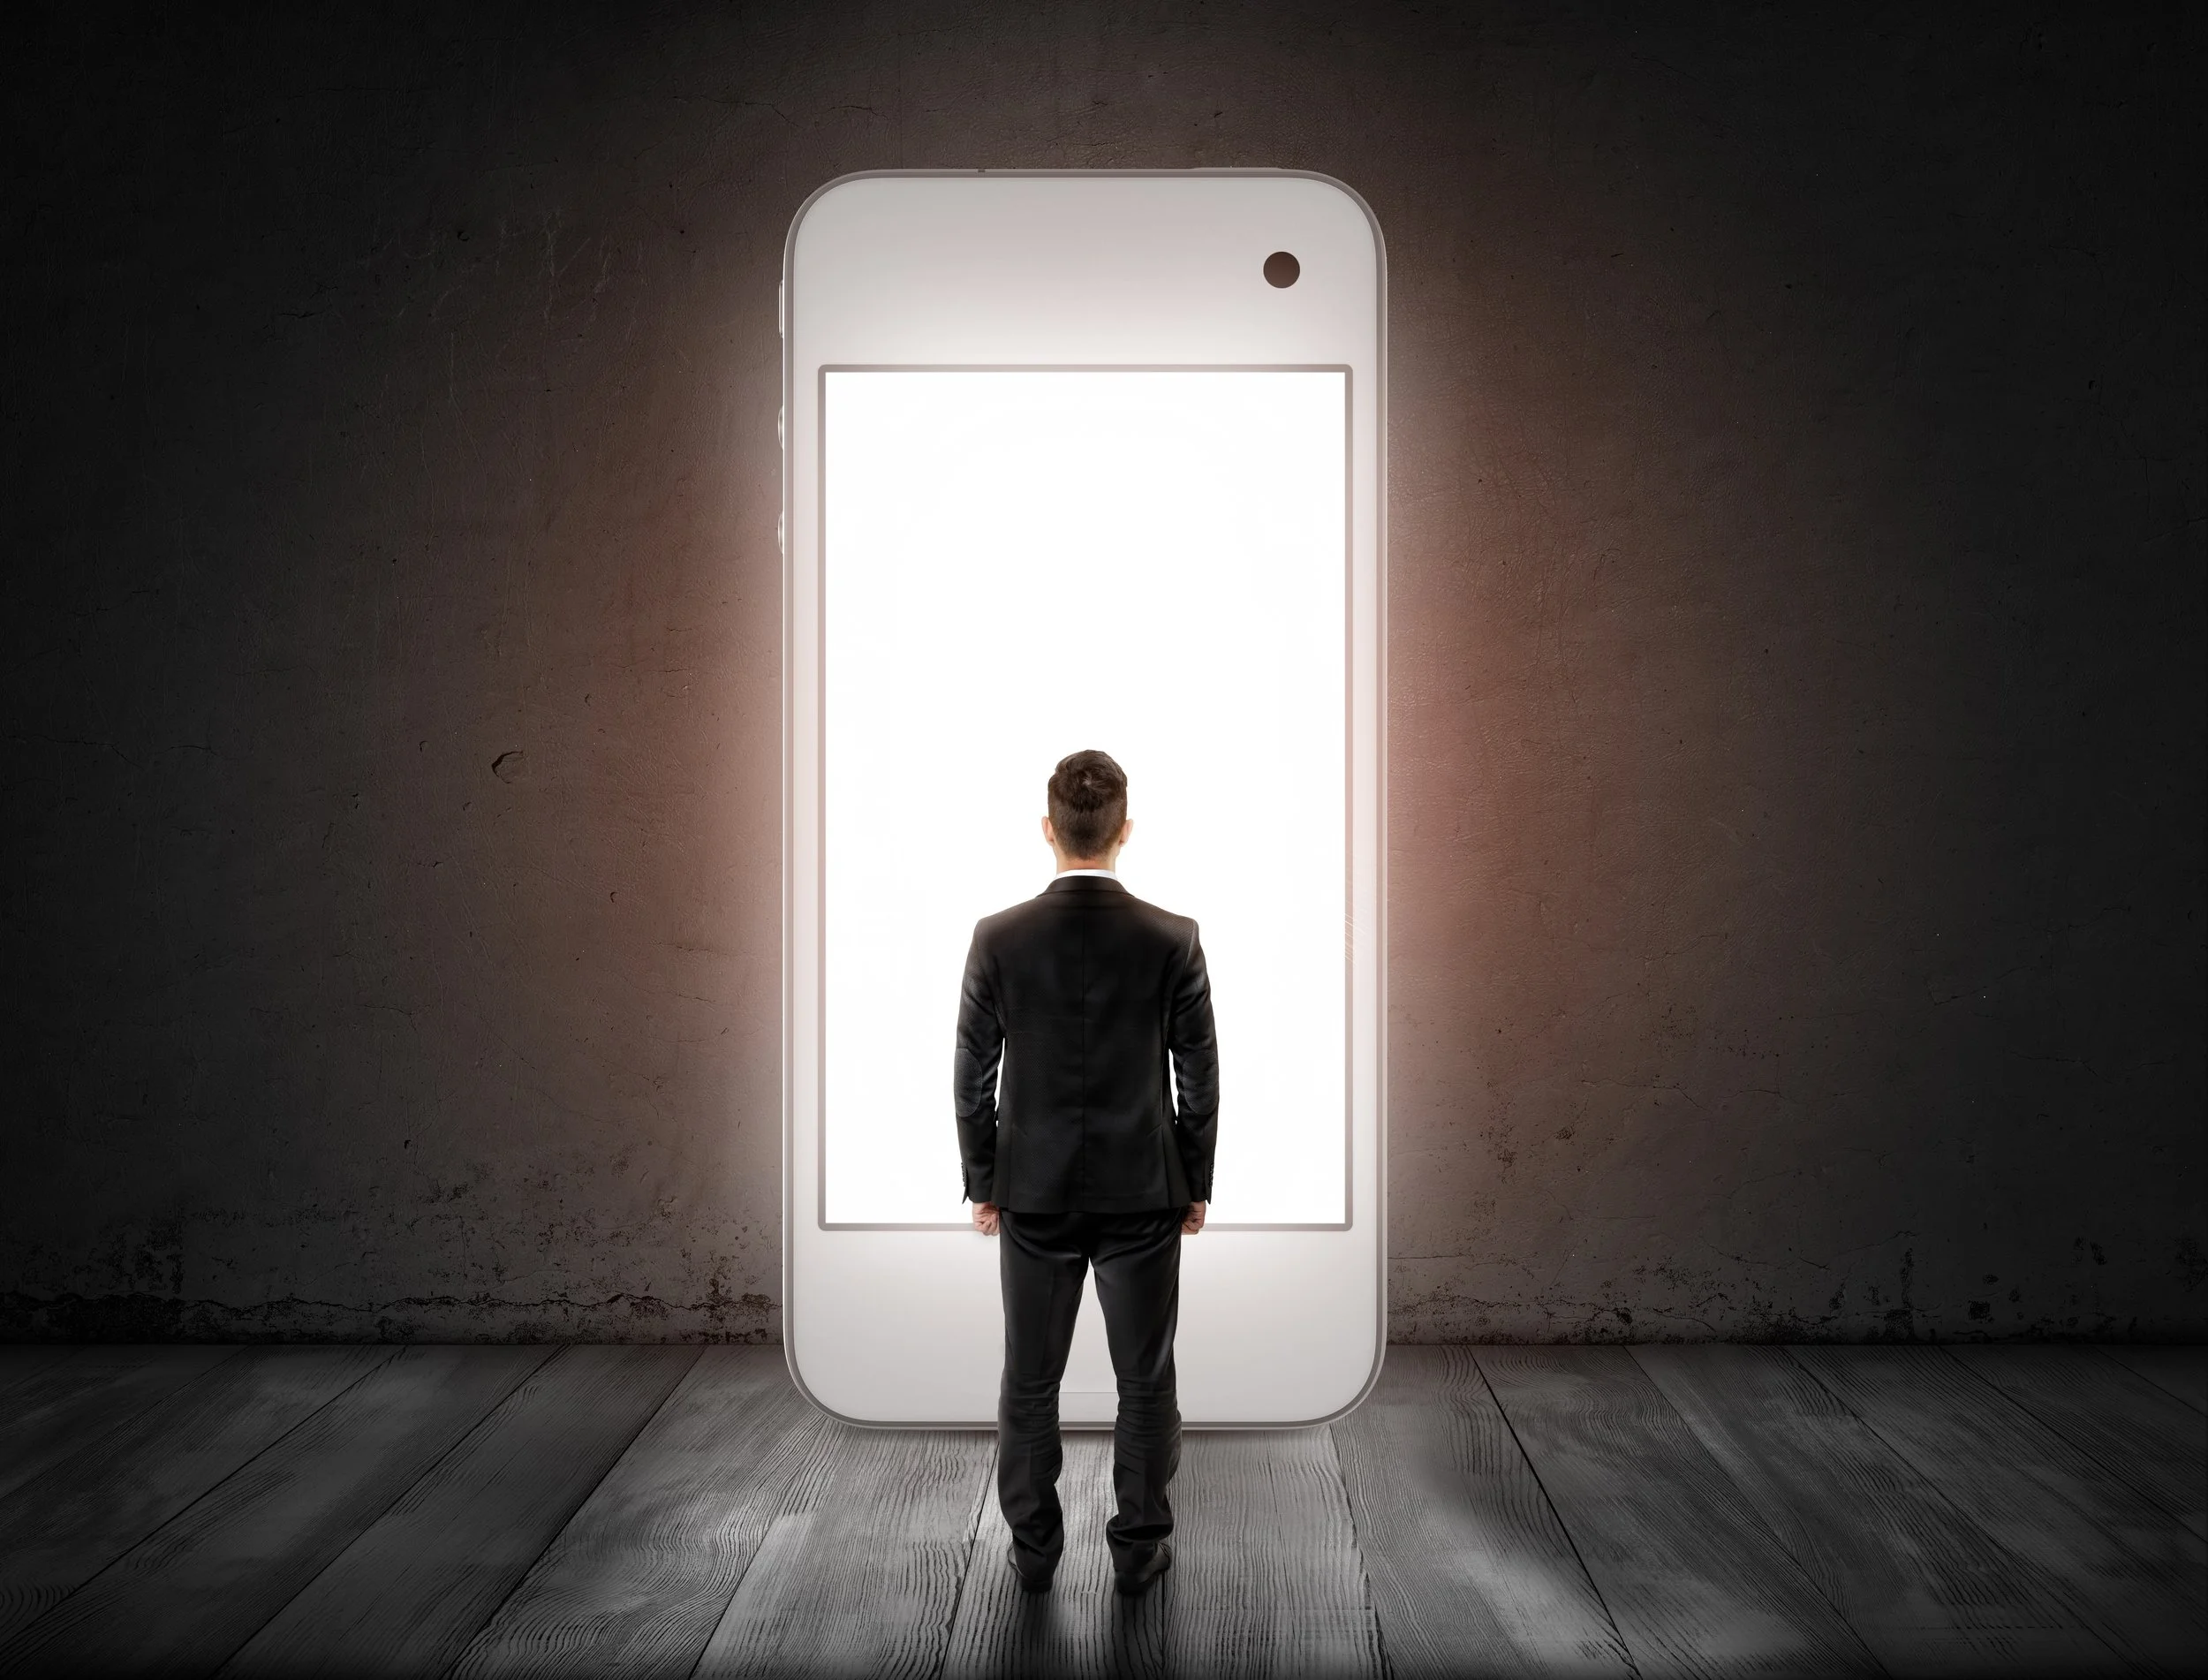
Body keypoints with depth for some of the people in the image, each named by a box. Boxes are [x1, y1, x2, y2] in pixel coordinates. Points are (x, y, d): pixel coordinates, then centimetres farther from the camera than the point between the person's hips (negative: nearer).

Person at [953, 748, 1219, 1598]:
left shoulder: (998, 937, -10)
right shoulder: (1173, 939, -11)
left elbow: (973, 1078, -4)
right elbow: (1199, 1081, -5)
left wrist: (982, 1185, 8)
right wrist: (1196, 1184, 8)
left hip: (1032, 1197, 1)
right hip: (1144, 1195, -1)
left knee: (1029, 1382, 14)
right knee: (1145, 1382, 13)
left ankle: (1034, 1547, 25)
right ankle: (1139, 1548, 22)